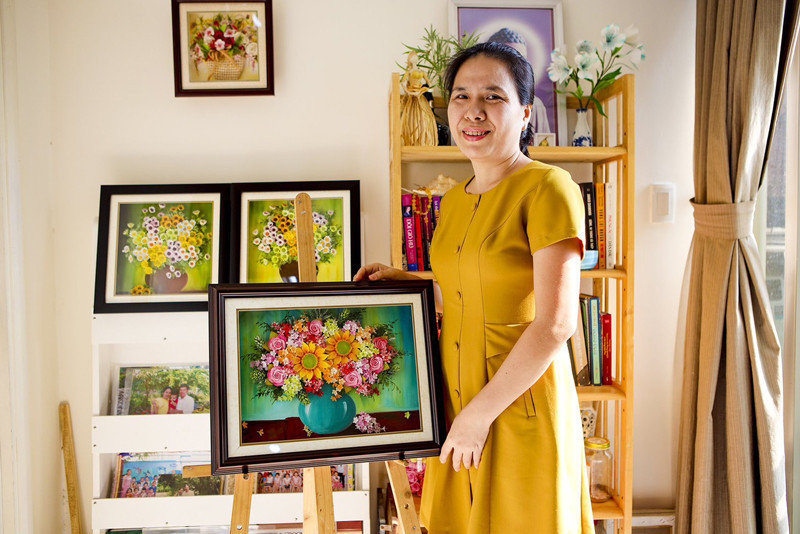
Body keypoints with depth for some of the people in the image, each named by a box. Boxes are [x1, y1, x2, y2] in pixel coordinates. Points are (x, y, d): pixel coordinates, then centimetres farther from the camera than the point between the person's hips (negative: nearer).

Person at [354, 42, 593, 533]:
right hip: (457, 399, 7)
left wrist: (481, 414, -17)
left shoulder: (548, 188, -14)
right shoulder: (454, 201, 10)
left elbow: (554, 326, -20)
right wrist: (403, 281, 11)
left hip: (520, 405, -7)